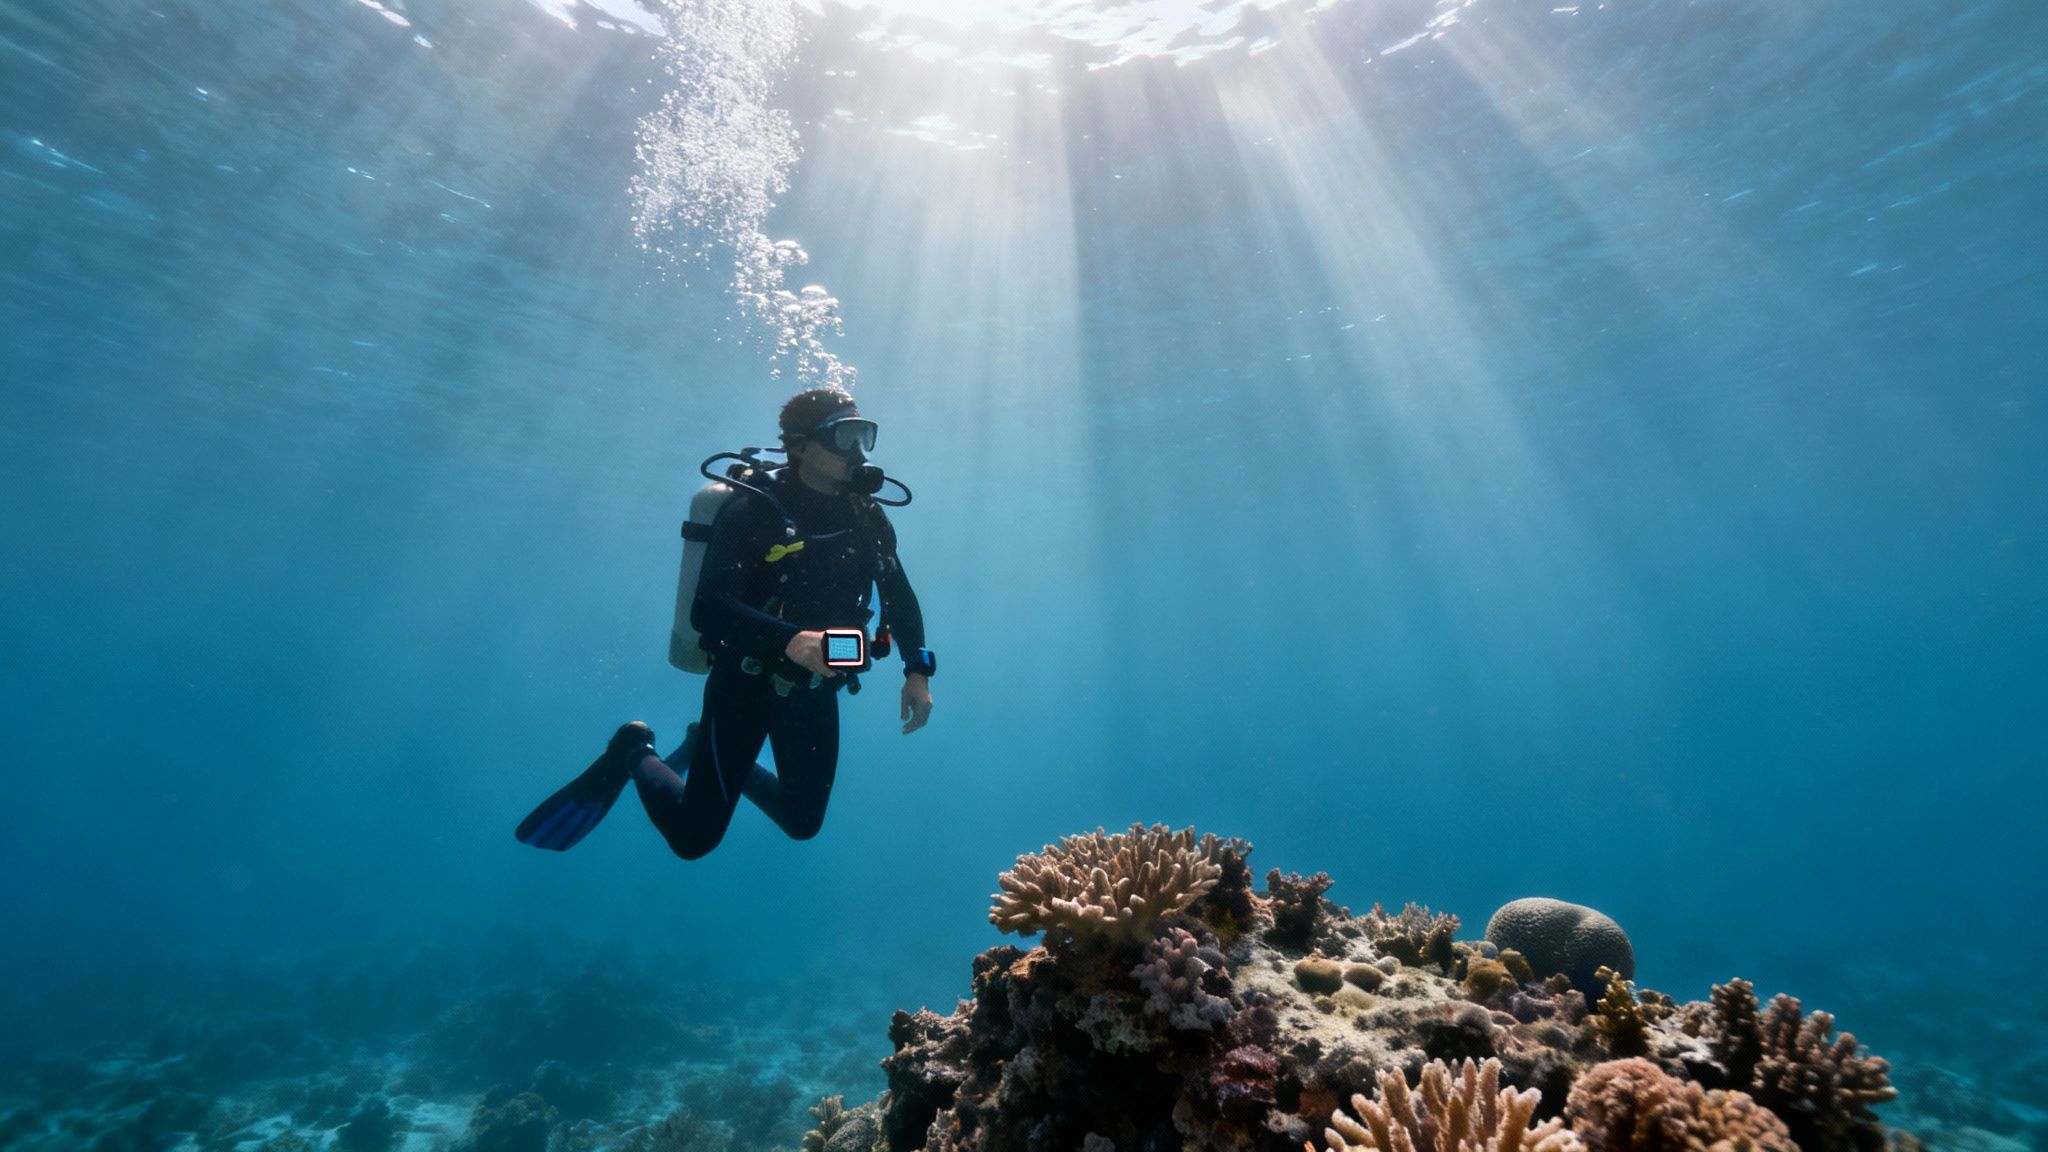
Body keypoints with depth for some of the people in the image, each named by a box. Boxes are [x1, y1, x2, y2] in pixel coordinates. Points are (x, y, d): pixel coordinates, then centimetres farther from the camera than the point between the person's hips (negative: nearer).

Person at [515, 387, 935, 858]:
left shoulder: (867, 517, -2)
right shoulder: (753, 510, -19)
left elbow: (900, 597, 7)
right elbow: (708, 609, -28)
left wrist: (917, 670, -5)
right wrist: (789, 640, -44)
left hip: (813, 690, 6)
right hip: (747, 681, -5)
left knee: (803, 823, 18)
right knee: (694, 837, 2)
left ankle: (708, 755, 41)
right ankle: (634, 753, 31)